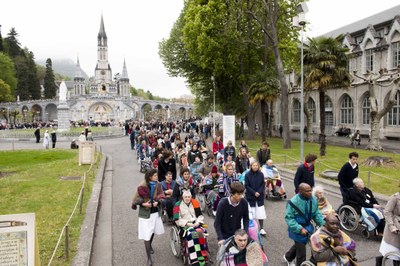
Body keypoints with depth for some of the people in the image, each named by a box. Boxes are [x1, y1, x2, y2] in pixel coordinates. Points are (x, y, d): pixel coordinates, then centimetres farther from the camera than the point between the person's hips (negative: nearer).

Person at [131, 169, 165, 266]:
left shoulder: (158, 185, -6)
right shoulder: (142, 187, -20)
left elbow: (161, 196, 2)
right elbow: (136, 199, -10)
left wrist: (157, 202, -17)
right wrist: (143, 204, -25)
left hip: (156, 212, 5)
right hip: (145, 213, -5)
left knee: (152, 231, 24)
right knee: (146, 235, -3)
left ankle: (150, 245, 54)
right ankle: (149, 258, 6)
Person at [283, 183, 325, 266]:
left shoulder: (313, 199, -12)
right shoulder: (293, 202, -28)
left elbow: (316, 214, 3)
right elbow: (289, 218, -23)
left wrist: (323, 224, -9)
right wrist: (300, 229, -30)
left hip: (307, 227, 6)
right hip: (298, 229, -6)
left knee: (299, 245, 27)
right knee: (301, 252, 1)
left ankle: (288, 257, 54)